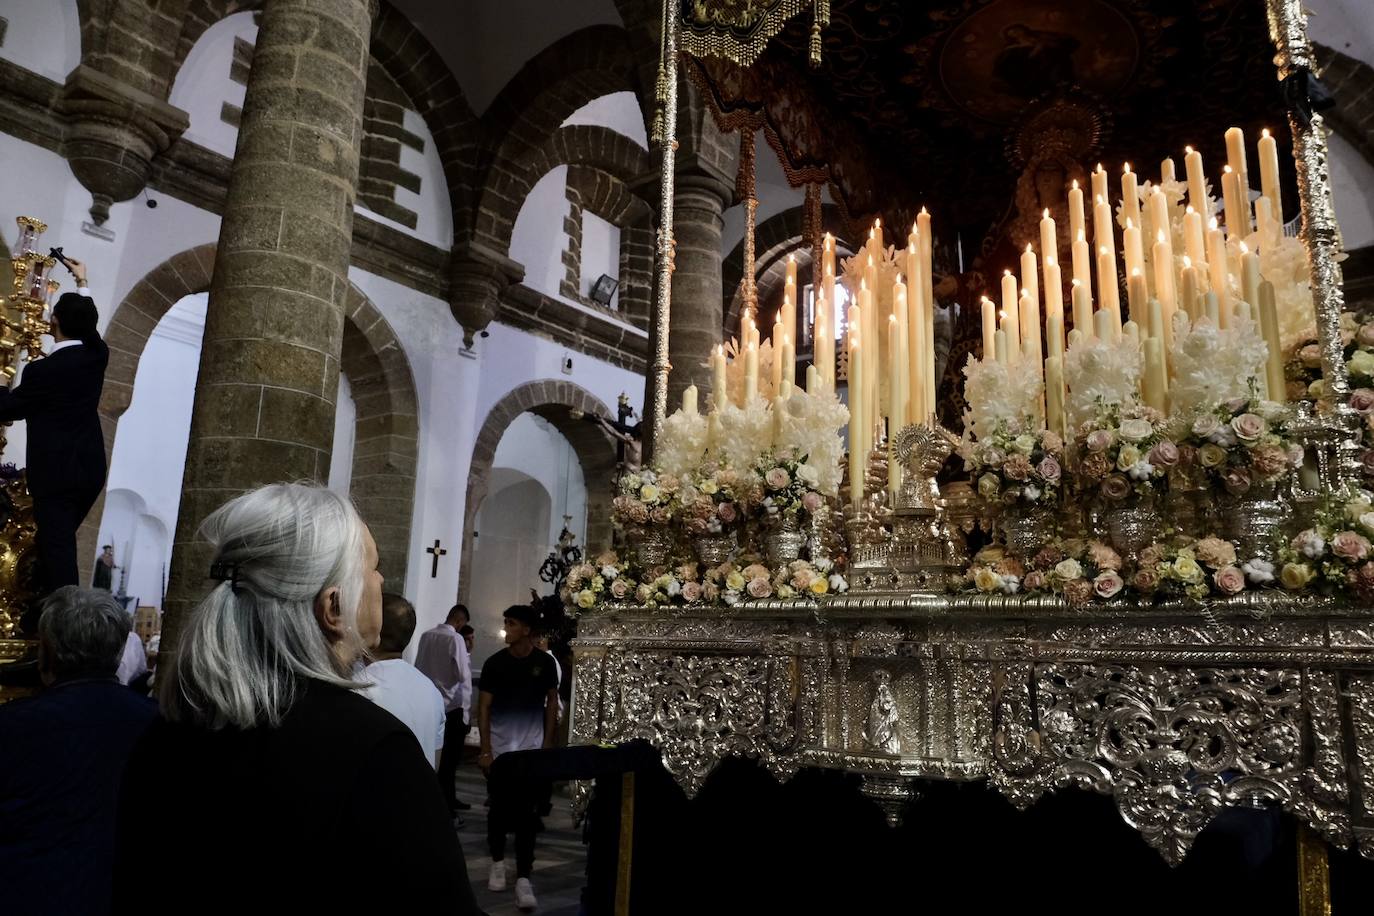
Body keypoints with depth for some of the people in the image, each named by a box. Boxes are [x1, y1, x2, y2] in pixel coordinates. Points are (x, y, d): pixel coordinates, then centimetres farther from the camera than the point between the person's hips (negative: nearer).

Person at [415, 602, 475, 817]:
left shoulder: (426, 636, 2)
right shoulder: (455, 639, -16)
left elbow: (418, 666, 11)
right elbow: (463, 674, -17)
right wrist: (467, 656, -1)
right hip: (452, 704, -6)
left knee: (440, 755, 17)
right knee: (450, 757, 3)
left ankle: (449, 799, 27)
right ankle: (444, 808, 5)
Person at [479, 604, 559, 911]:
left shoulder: (545, 662, -2)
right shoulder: (495, 662, -4)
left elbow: (551, 704, 7)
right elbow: (484, 707, -1)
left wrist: (548, 744, 2)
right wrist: (485, 750, -7)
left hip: (532, 750, 0)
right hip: (499, 749, 1)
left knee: (527, 814, -2)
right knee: (499, 809, 10)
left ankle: (523, 878, 2)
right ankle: (497, 862, 30)